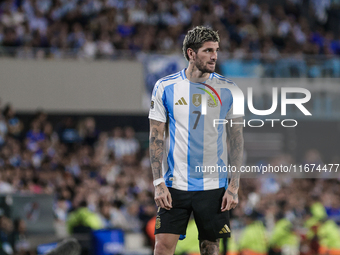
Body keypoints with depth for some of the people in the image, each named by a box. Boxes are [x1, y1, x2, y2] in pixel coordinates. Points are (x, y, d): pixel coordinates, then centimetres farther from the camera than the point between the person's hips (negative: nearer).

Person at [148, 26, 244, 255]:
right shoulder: (165, 87, -1)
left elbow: (236, 139, 4)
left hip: (214, 186, 1)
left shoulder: (227, 90, 1)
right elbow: (156, 138, 2)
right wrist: (158, 183, -6)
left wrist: (234, 186, -3)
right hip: (174, 185, -1)